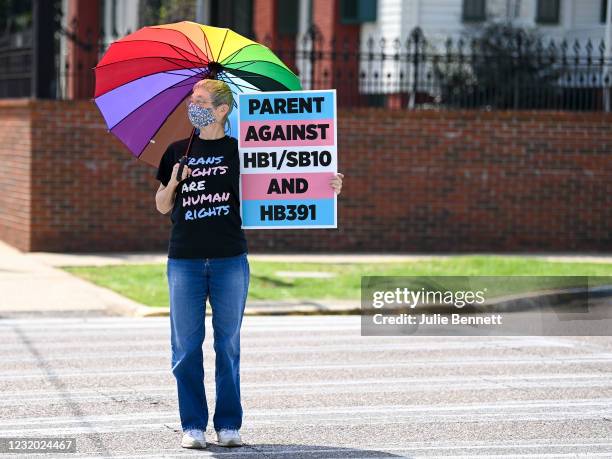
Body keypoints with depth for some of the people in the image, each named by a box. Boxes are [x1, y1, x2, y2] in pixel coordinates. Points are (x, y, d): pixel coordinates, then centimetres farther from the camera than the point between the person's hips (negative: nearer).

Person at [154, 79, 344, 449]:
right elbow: (162, 207, 14)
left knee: (228, 345, 4)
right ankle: (193, 426, 8)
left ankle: (229, 426, 11)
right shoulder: (178, 152, 10)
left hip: (230, 259, -2)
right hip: (185, 261, 2)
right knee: (186, 346, 1)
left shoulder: (240, 150, 4)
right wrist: (174, 182, -6)